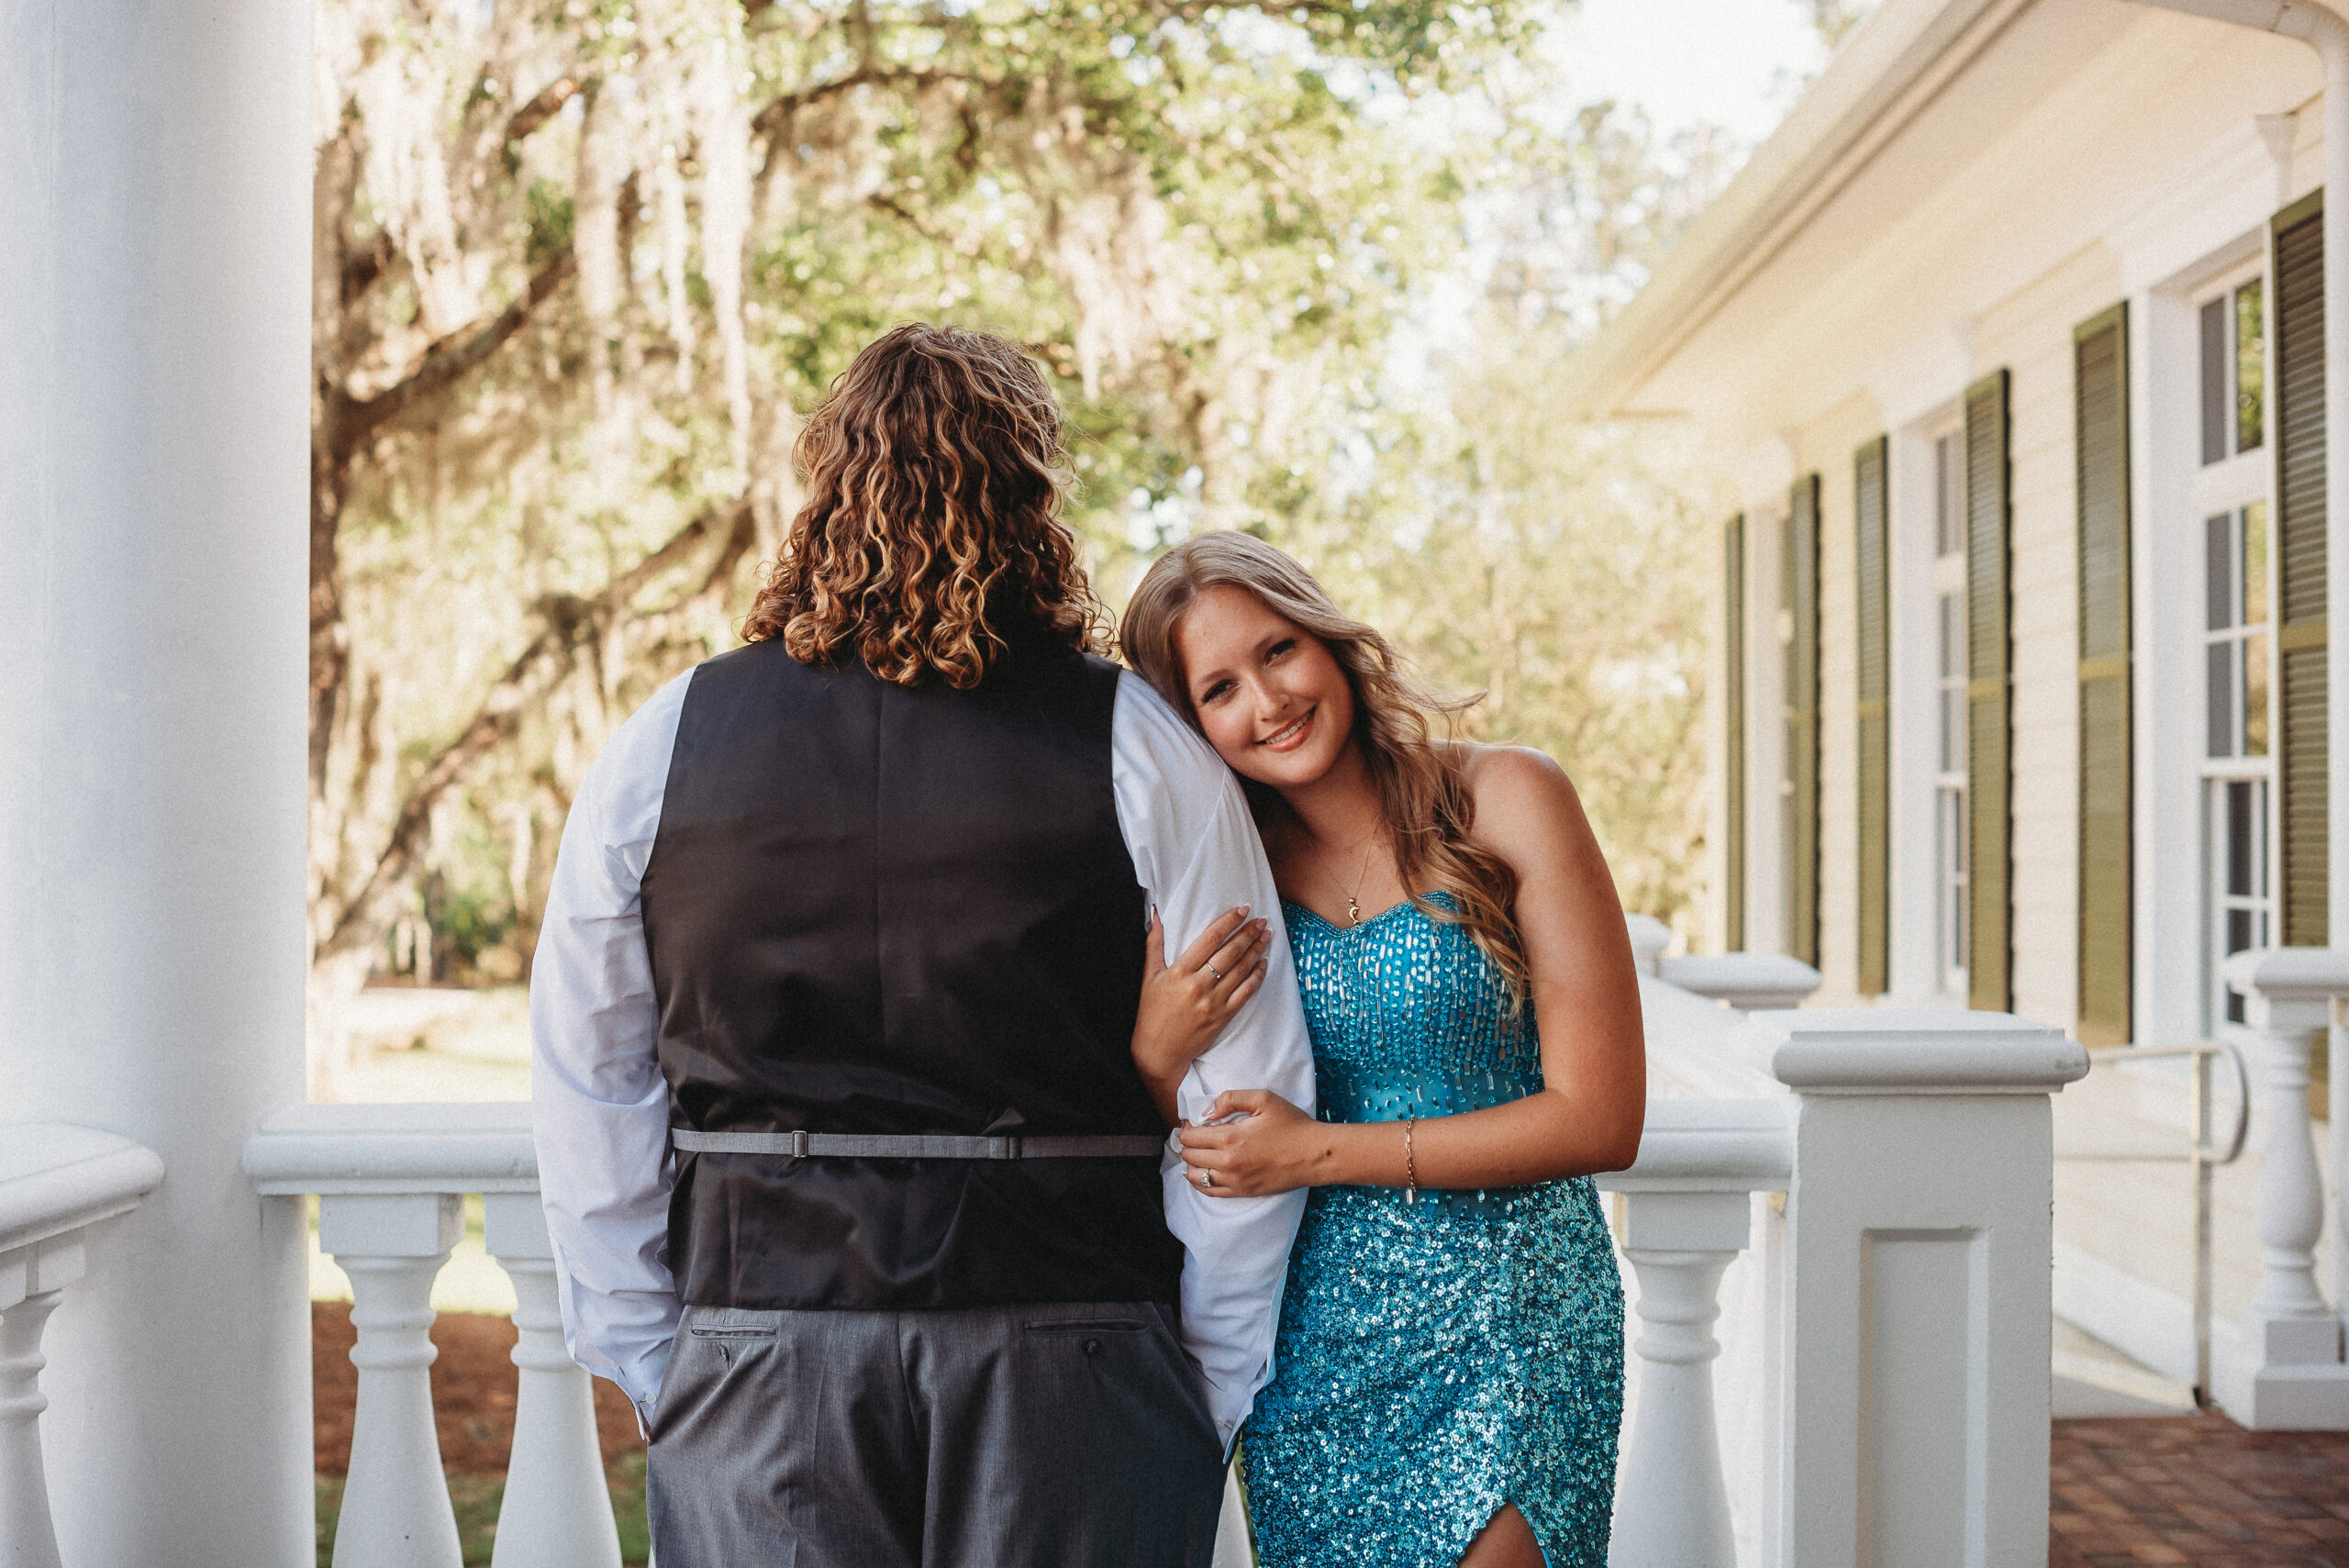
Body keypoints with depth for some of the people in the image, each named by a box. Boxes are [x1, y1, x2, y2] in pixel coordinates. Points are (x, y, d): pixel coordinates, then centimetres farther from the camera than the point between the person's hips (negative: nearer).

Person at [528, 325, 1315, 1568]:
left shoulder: (658, 749, 1)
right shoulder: (1142, 753, -5)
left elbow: (586, 1099, 6)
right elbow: (1249, 1092, -5)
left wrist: (650, 1367, 14)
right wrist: (1209, 1394, 6)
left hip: (755, 1370, 2)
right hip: (1067, 1365, -1)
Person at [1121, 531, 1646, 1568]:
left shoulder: (1505, 801, -6)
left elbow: (1601, 1119, -9)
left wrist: (1321, 1151, -11)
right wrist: (1155, 1047, -16)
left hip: (1505, 1323, -3)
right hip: (1309, 1329, 3)